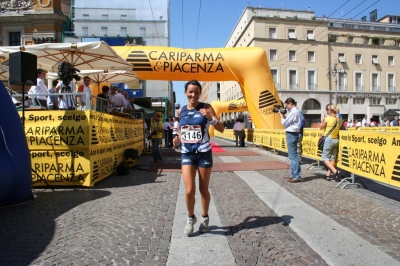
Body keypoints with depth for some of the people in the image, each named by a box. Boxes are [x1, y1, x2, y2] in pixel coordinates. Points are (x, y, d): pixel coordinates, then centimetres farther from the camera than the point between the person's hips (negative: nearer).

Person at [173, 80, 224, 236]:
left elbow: (221, 129, -8)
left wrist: (211, 118, -24)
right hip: (187, 154, 2)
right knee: (189, 191, -5)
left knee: (204, 189, 11)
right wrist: (178, 140, 1)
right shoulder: (181, 111, 5)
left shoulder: (206, 107, -5)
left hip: (204, 153, -2)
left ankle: (205, 218, 34)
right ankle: (191, 218, 23)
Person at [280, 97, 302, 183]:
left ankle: (297, 176, -6)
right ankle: (293, 175, 22)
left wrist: (281, 116, 2)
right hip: (293, 134, 11)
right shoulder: (296, 111, 16)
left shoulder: (293, 112, -16)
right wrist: (284, 115, 10)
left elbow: (284, 123, -13)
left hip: (291, 135, -11)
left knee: (293, 156, -9)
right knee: (292, 155, 15)